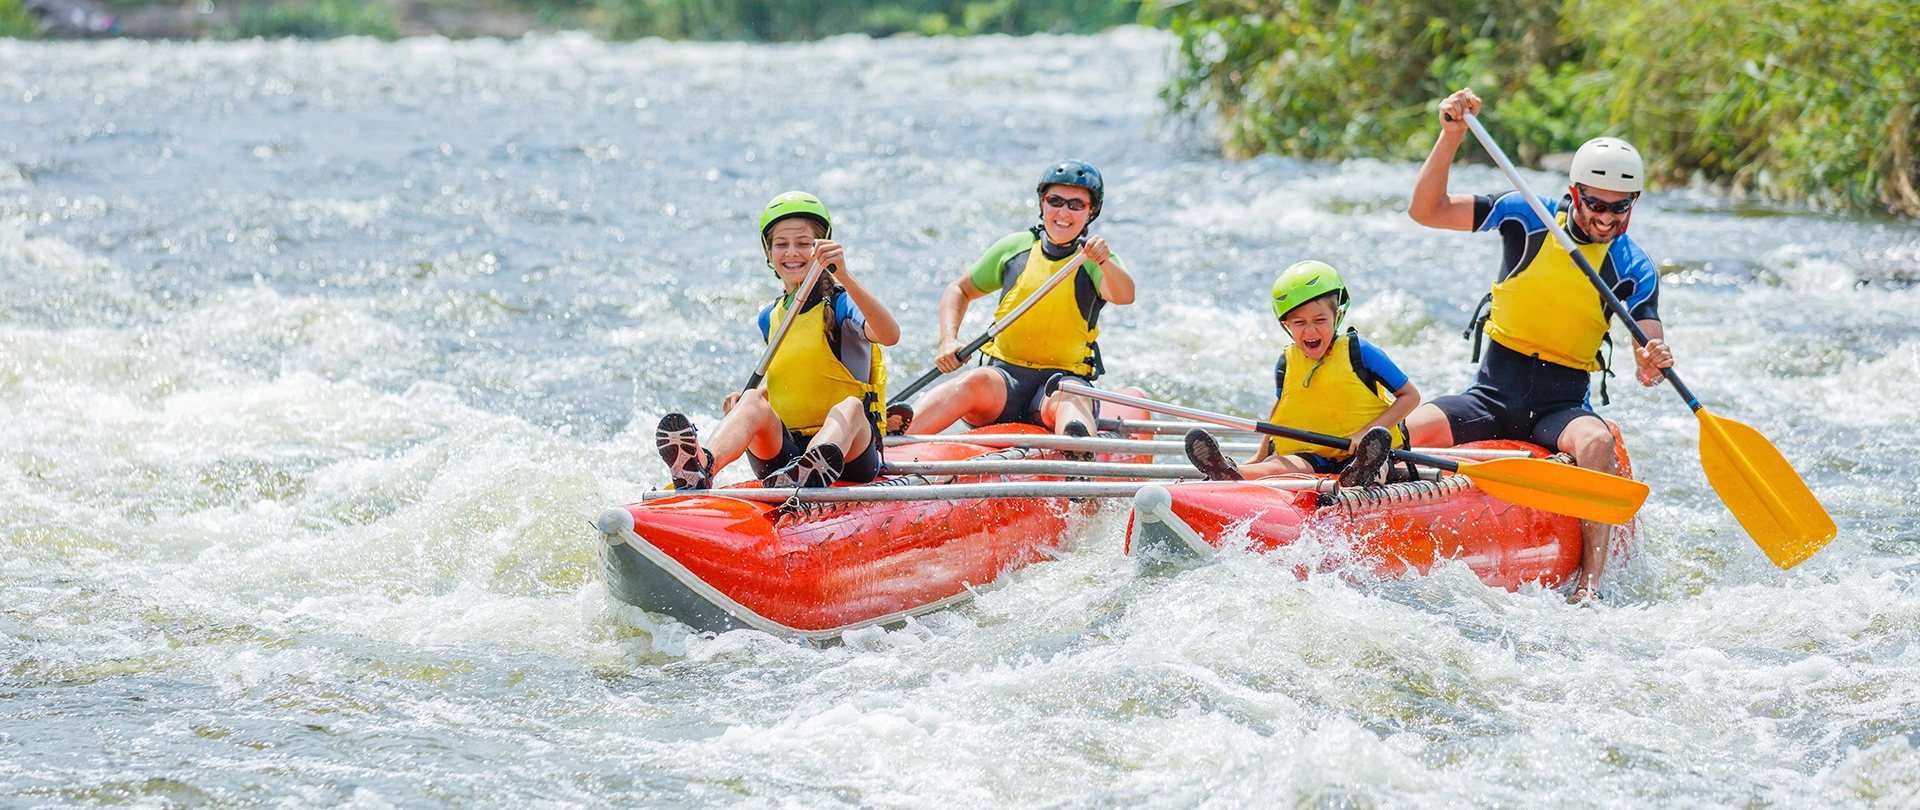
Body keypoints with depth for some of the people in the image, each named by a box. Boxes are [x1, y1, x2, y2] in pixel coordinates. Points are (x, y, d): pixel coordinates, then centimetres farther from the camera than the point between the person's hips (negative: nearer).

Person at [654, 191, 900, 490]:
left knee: (851, 406, -34)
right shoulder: (770, 319, 16)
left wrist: (845, 277, -36)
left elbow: (890, 336, -24)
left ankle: (810, 473, -69)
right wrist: (747, 398, 7)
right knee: (752, 401, -25)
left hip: (849, 452, -3)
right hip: (783, 450, 4)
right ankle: (699, 469, -59)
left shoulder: (841, 304, -2)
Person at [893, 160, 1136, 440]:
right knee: (974, 382, -33)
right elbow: (960, 291, 21)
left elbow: (1124, 296, -19)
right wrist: (948, 340, 1)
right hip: (1006, 376, 1)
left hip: (1065, 378, -1)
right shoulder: (1015, 248, 11)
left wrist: (1105, 263, -41)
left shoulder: (1093, 261, 4)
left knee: (1068, 400, -37)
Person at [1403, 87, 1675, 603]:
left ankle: (1589, 587, -40)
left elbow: (1648, 367, -8)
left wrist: (1654, 363, -33)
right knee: (1400, 435, -24)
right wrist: (1451, 136, -18)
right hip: (1492, 393, 1)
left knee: (1594, 442, -35)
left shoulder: (1633, 269, 0)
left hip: (1562, 403, -1)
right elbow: (1426, 211, -5)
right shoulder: (1529, 217, 0)